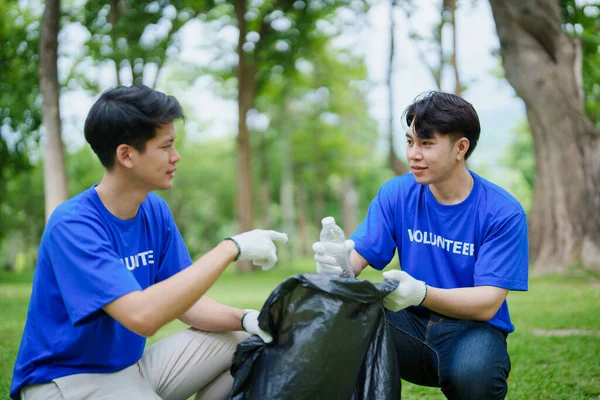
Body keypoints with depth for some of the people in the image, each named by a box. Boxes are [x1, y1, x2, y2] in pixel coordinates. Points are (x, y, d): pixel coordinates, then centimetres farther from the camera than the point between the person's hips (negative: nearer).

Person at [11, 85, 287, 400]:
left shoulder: (156, 211, 1)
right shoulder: (71, 226, -23)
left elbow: (183, 300, 3)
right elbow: (143, 316, -35)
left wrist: (244, 319, -17)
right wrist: (230, 248, -31)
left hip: (132, 364, 8)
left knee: (245, 343, -2)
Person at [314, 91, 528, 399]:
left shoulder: (503, 212, -10)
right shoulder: (397, 194, 1)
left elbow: (488, 304, -17)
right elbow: (357, 255, -5)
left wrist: (422, 294, -36)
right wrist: (335, 262, -32)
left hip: (472, 328, -2)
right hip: (412, 324, 2)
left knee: (472, 375, -37)